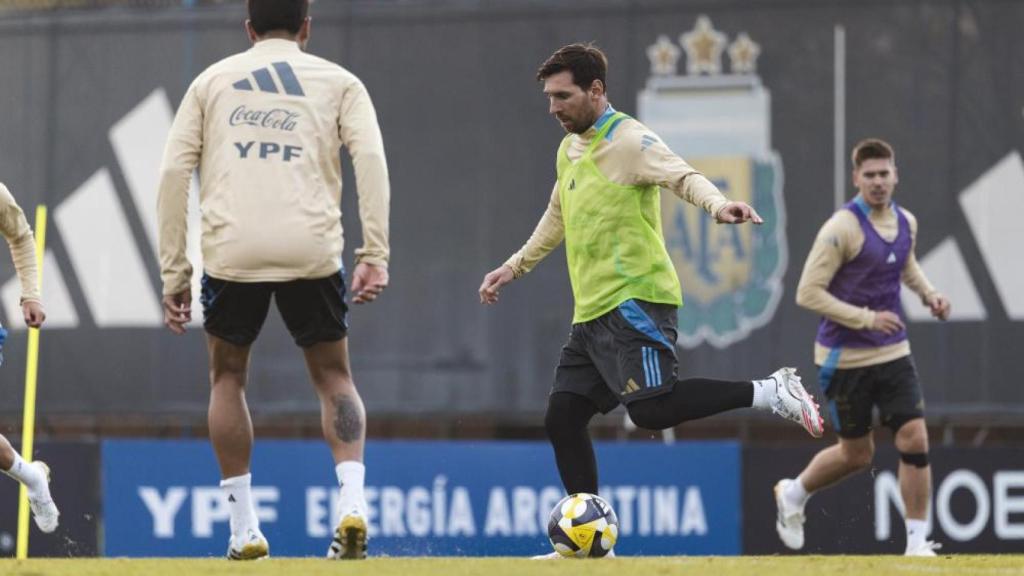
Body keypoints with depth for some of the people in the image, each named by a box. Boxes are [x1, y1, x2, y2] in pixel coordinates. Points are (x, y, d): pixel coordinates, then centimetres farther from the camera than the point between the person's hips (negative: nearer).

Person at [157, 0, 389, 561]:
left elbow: (173, 172, 10)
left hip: (231, 250, 0)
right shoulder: (338, 81, 15)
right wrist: (374, 254, -5)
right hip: (312, 251, 0)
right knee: (333, 377, 15)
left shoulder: (212, 80, 18)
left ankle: (244, 528, 13)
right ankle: (352, 499, -9)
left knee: (228, 377, 19)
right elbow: (370, 158, 0)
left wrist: (173, 273, 11)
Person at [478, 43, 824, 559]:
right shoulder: (569, 149, 19)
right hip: (592, 312, 9)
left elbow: (682, 176, -24)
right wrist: (515, 267, 40)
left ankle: (769, 393, -15)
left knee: (651, 408, -25)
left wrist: (717, 205, -44)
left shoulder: (628, 140, -8)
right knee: (562, 417, 4)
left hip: (634, 300, -9)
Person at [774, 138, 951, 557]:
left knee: (914, 440, -9)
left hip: (893, 353, 5)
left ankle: (917, 543, -2)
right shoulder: (842, 228, -17)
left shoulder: (906, 223, 5)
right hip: (846, 358, -5)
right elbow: (808, 292, -19)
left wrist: (928, 292, 7)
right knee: (857, 455, 7)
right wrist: (866, 318, -24)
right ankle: (793, 494, 36)